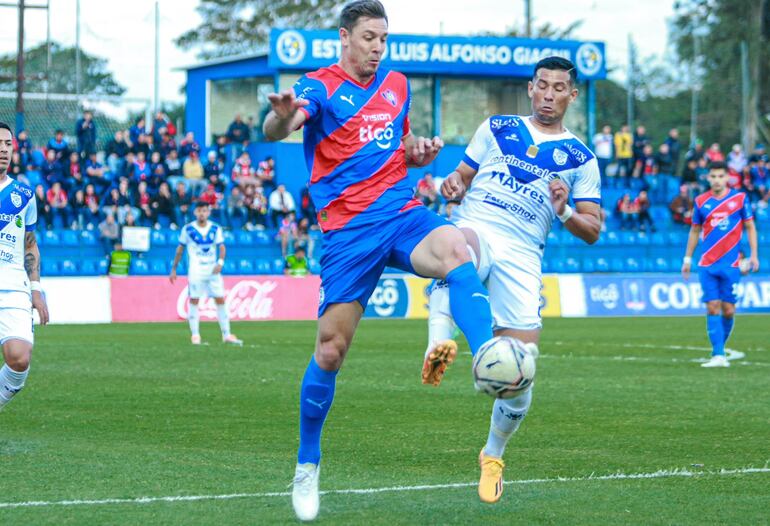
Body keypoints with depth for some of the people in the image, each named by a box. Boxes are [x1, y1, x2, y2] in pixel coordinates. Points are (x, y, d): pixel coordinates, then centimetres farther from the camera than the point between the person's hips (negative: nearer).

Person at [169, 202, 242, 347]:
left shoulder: (215, 229, 3)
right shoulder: (187, 229, -2)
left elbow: (221, 247, 4)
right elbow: (180, 249, 5)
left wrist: (220, 262, -14)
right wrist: (173, 269, 5)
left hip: (213, 270, 2)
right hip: (195, 271, -2)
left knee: (220, 300, 1)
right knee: (194, 301, -5)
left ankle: (226, 334, 6)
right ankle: (195, 335, 1)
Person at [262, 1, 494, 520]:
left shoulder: (398, 85, 15)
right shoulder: (320, 86, -3)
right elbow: (275, 131, -23)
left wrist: (419, 152, 4)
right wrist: (281, 116, -48)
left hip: (404, 214, 4)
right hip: (349, 230, -3)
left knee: (456, 253, -31)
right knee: (331, 349, -3)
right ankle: (307, 465, 15)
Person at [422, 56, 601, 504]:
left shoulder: (580, 159, 13)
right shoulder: (497, 128, 17)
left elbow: (593, 232, 11)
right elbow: (463, 175, 21)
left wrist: (564, 212, -10)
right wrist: (451, 185, -3)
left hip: (522, 257, 0)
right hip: (476, 227, 0)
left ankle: (493, 455, 20)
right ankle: (438, 347, -58)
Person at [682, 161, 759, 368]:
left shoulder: (740, 198, 1)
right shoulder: (701, 201, 5)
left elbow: (750, 226, 6)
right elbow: (695, 230, 15)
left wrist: (754, 254, -2)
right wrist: (688, 258, 13)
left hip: (731, 264, -1)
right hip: (707, 265, 1)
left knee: (728, 309, -1)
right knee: (712, 308, -7)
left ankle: (719, 348, 20)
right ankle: (718, 356, -8)